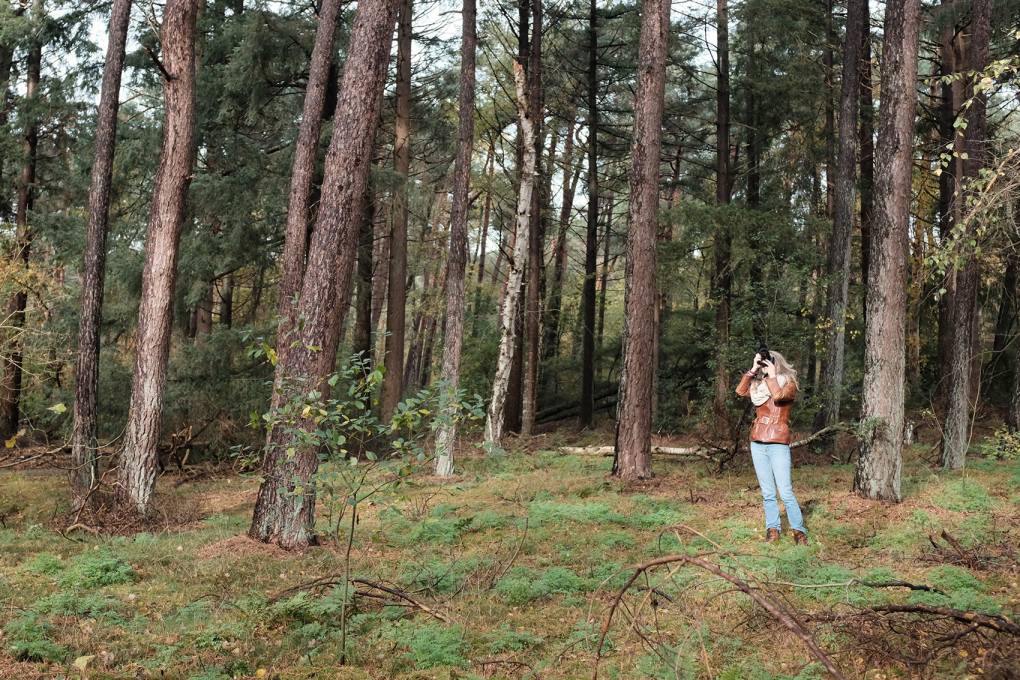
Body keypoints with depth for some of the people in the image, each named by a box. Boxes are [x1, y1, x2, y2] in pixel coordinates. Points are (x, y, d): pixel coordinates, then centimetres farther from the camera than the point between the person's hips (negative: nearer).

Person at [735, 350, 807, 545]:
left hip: (778, 443, -5)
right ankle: (772, 530, 10)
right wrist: (753, 369, 2)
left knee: (785, 492, -9)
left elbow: (778, 396, -17)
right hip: (757, 443, 5)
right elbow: (740, 391, 2)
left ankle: (798, 531, -2)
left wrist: (772, 375, -6)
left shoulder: (789, 384, 4)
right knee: (767, 493, 5)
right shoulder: (759, 385, 17)